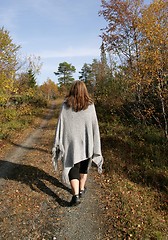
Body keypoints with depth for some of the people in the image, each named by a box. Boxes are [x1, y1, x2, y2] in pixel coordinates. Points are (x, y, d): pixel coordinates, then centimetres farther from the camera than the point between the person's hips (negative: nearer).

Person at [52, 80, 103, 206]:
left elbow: (61, 124, -7)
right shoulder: (90, 105, -6)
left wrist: (58, 143, -2)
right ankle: (82, 189, 34)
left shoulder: (66, 105, -7)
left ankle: (76, 195, -5)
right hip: (86, 141, 1)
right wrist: (95, 145, 3)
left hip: (71, 142, -1)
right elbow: (94, 125, -5)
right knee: (84, 165, 21)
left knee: (73, 167, 7)